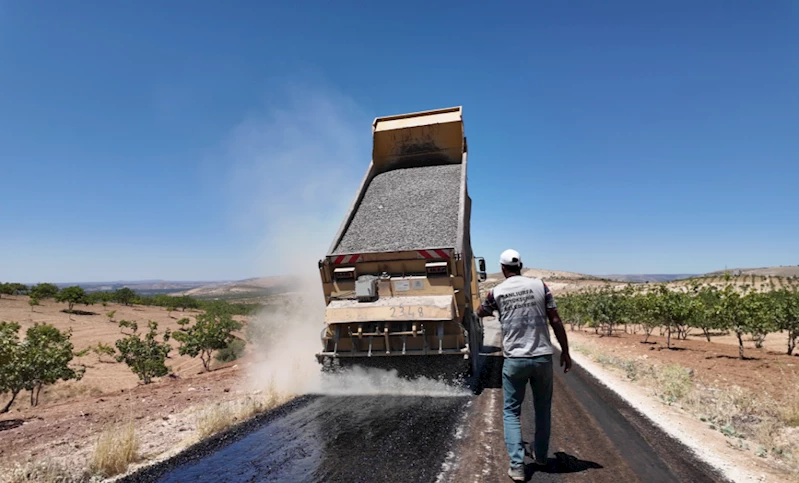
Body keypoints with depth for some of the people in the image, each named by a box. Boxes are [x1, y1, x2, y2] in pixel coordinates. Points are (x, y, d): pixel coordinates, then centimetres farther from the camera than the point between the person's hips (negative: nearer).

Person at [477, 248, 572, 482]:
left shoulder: (496, 292, 0)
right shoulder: (539, 285, -1)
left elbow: (481, 313, 21)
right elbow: (556, 321, -1)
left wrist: (491, 311, 45)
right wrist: (565, 351, 10)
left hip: (514, 360, -1)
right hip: (543, 358, 2)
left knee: (511, 412, 11)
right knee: (543, 408, 21)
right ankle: (540, 454, 38)